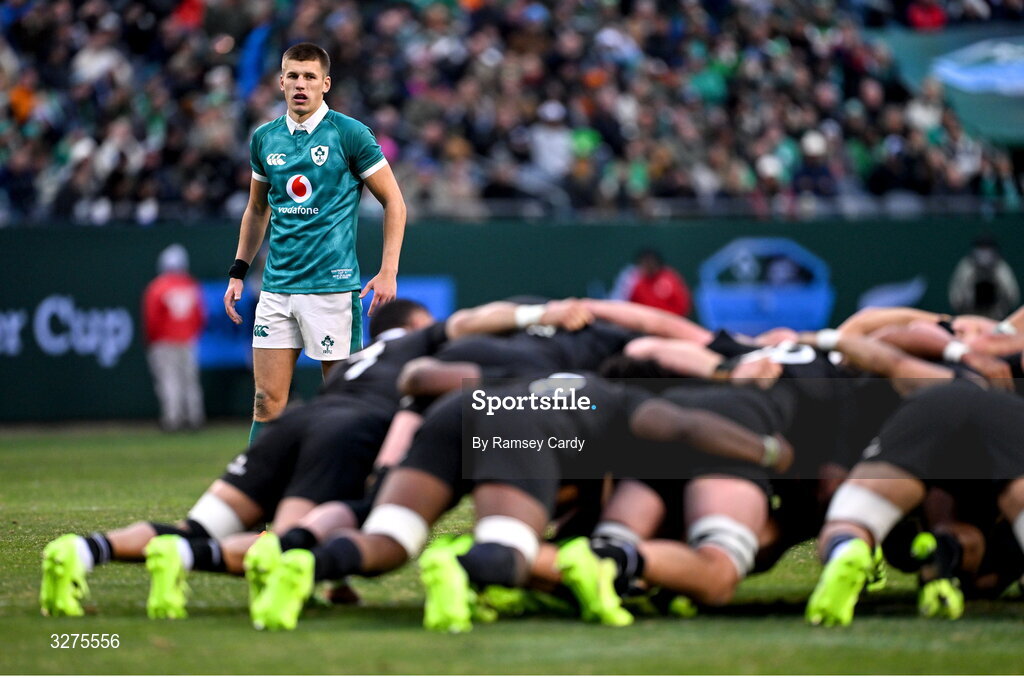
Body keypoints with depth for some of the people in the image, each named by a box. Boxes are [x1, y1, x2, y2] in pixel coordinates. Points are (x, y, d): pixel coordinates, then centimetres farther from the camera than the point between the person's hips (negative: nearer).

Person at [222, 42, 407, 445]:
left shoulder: (350, 134, -5)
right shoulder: (264, 138, 10)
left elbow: (393, 202, -1)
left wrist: (388, 272, -8)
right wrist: (238, 271, 17)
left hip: (332, 287, -4)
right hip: (277, 287, 4)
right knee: (267, 402, -1)